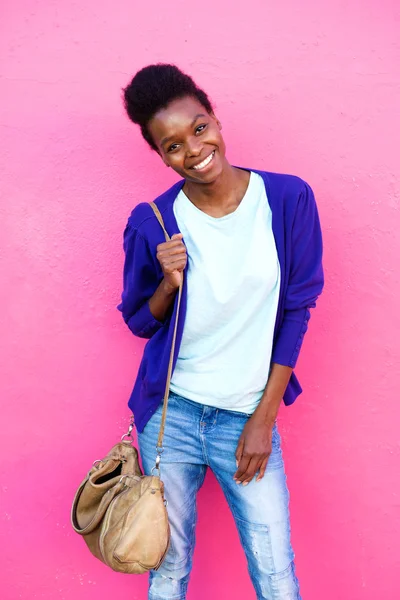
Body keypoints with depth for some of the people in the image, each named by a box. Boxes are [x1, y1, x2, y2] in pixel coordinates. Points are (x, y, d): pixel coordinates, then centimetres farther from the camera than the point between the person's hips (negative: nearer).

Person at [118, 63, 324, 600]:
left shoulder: (288, 199, -8)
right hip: (170, 415, 1)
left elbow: (297, 310, -3)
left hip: (248, 417, 0)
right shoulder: (152, 223, -7)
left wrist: (264, 418, -4)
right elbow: (139, 321, 5)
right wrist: (168, 285, -18)